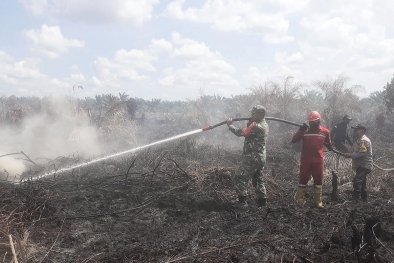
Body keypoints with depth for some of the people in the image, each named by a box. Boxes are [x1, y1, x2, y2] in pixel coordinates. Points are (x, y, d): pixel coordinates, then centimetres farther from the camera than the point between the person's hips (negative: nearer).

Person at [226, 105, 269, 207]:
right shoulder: (264, 125, 11)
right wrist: (250, 121, 0)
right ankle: (262, 201, 23)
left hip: (253, 158, -10)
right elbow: (248, 130, 14)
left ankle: (242, 202, -5)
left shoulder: (257, 126, -21)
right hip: (260, 158, 10)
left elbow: (241, 132, -19)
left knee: (239, 178, -4)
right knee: (258, 179, 20)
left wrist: (230, 125, -6)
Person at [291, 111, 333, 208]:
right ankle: (299, 200, 15)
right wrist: (301, 130, -21)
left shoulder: (325, 131, 0)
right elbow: (293, 140, -12)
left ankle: (318, 201, 20)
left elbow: (328, 142, 17)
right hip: (305, 160, -1)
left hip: (318, 161, 1)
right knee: (303, 180, 6)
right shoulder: (304, 131, -3)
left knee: (318, 180, 9)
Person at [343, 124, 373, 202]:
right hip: (362, 165, 11)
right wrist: (350, 154, 1)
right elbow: (356, 152, 20)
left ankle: (356, 199, -14)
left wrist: (350, 155, -19)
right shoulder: (360, 140, 16)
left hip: (364, 166, -11)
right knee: (362, 182, 18)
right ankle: (364, 197, 28)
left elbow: (361, 153, -28)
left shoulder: (364, 140, -20)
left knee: (357, 181, -16)